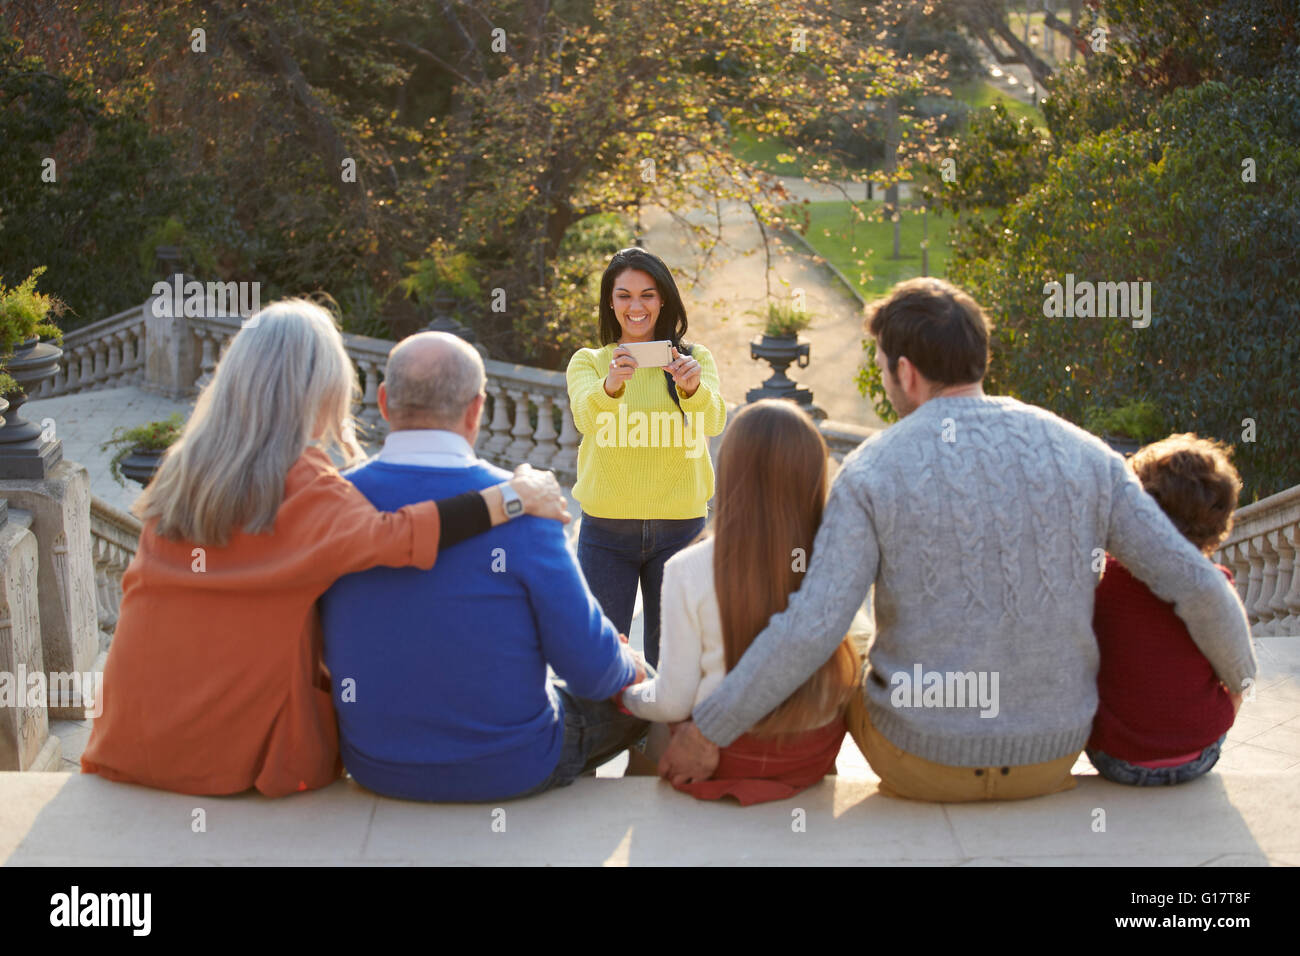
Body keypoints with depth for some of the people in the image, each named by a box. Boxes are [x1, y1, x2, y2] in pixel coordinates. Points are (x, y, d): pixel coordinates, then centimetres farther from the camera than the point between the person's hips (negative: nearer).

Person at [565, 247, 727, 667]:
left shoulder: (695, 359, 4)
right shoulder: (588, 361, 4)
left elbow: (714, 420, -15)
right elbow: (585, 417, -17)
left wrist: (694, 387, -37)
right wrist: (610, 386, -39)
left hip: (680, 526, 0)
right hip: (605, 526, 0)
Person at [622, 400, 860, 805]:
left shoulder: (688, 571, -18)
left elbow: (673, 702, -12)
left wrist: (627, 693, 9)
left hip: (726, 756, -3)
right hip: (814, 754, 3)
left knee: (654, 729, 29)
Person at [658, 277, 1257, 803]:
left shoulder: (873, 471, -13)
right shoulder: (1083, 455, -5)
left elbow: (809, 630, -20)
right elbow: (1194, 583, -7)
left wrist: (707, 731, -11)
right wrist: (1236, 677, 13)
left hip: (923, 756, -2)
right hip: (1052, 753, 3)